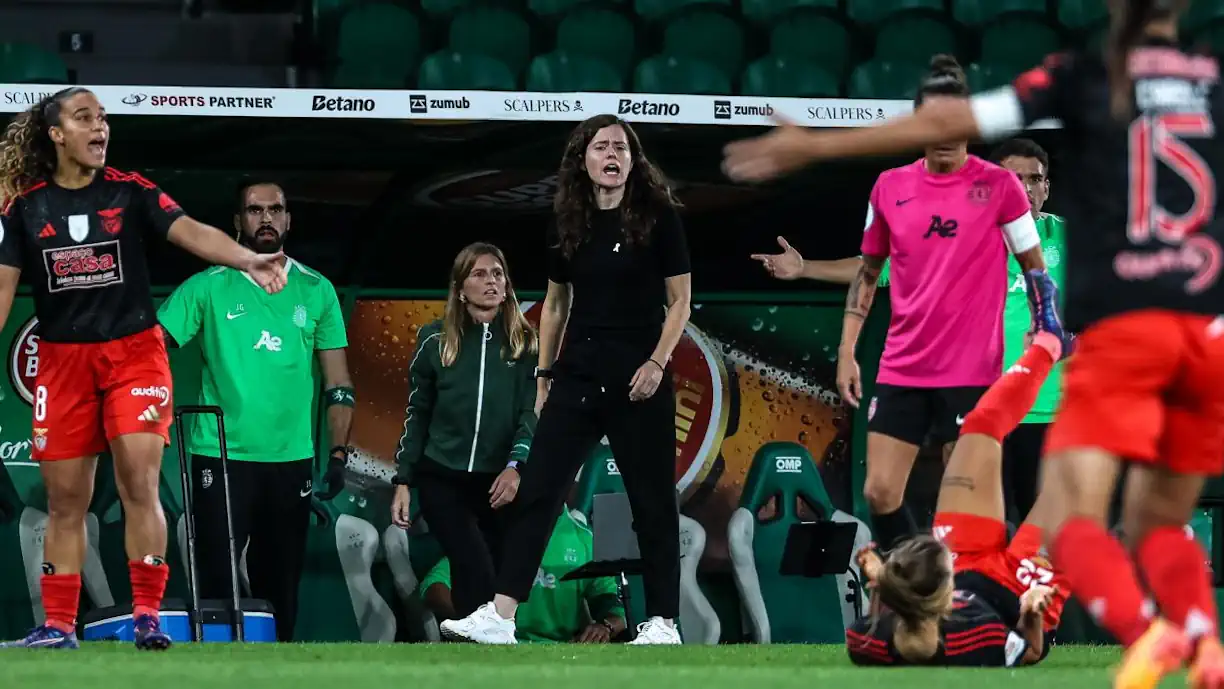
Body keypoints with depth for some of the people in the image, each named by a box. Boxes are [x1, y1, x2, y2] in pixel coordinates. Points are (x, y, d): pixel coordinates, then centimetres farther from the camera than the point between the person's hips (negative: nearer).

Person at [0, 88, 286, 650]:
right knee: (65, 500, 4)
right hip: (63, 361, 1)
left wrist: (249, 260, -32)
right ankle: (58, 626, 12)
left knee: (139, 482, -12)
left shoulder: (131, 193, -1)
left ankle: (147, 617, -7)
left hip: (134, 354, -1)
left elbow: (191, 232, -15)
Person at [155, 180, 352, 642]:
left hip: (291, 460, 2)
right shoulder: (208, 288, 1)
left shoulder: (316, 291, 8)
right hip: (220, 454, -2)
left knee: (280, 585, 6)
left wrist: (338, 453, -2)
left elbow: (338, 383, 7)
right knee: (217, 582, -6)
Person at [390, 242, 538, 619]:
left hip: (500, 483, 1)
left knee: (501, 581, 1)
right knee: (479, 579, -18)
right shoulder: (435, 340, 4)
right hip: (442, 479, -1)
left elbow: (533, 413, -4)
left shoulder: (526, 343, 4)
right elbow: (417, 415, 9)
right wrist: (403, 481, 5)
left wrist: (515, 466, -22)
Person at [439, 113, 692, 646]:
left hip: (638, 381, -4)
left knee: (652, 501, 2)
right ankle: (500, 616, -8)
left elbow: (679, 302, -3)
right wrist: (545, 373, 14)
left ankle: (663, 623, 10)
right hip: (578, 377, 4)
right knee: (537, 491, -4)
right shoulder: (571, 224, 8)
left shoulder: (657, 217, -4)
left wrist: (657, 363, -14)